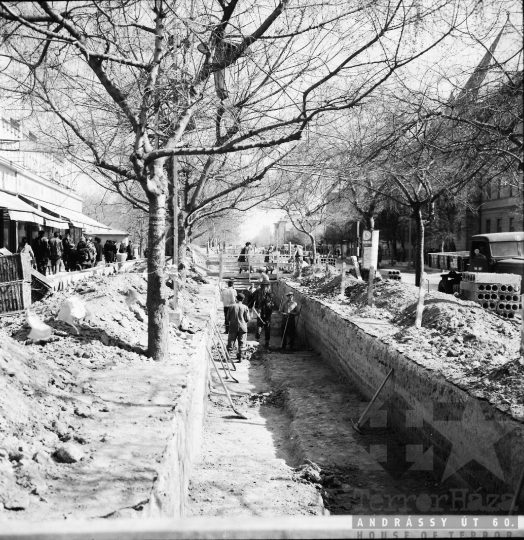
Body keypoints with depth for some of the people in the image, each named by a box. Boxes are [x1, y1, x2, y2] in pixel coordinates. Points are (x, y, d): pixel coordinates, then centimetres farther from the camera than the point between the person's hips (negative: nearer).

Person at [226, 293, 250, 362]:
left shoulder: (231, 306, -6)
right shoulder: (245, 307, -8)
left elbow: (228, 317, 1)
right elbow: (247, 319, -5)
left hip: (233, 327, 1)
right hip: (242, 327, -1)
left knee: (230, 342, 8)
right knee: (241, 343, 8)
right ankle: (240, 357, 9)